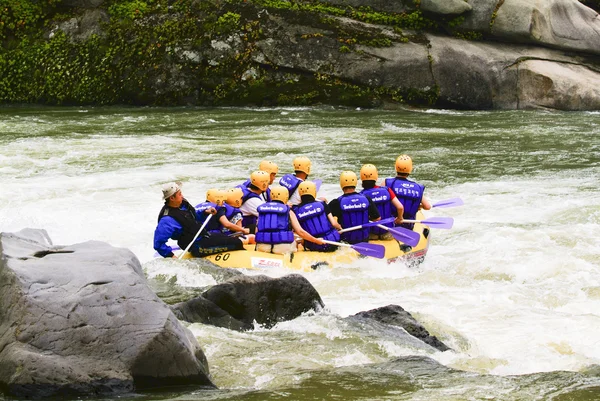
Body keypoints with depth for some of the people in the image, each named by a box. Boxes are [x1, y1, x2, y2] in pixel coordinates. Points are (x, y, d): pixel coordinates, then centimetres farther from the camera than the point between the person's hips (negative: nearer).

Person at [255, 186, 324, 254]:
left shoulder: (261, 208, 14)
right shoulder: (288, 212, 8)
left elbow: (256, 231, 12)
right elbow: (300, 232, 2)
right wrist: (318, 241, 13)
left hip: (262, 247, 3)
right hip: (283, 248, -3)